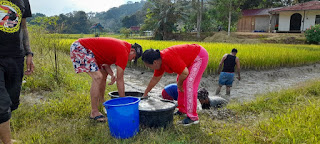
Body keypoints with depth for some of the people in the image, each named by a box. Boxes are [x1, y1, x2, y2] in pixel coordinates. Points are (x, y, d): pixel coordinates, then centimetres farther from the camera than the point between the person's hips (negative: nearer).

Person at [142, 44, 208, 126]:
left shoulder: (168, 58, -32)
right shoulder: (159, 62, -1)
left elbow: (185, 73, -29)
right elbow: (155, 79, 13)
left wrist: (179, 84, -10)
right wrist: (145, 94, 22)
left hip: (200, 57, -10)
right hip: (191, 59, 10)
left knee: (189, 84, -17)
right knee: (180, 81, 13)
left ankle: (193, 117, -10)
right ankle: (182, 110, 24)